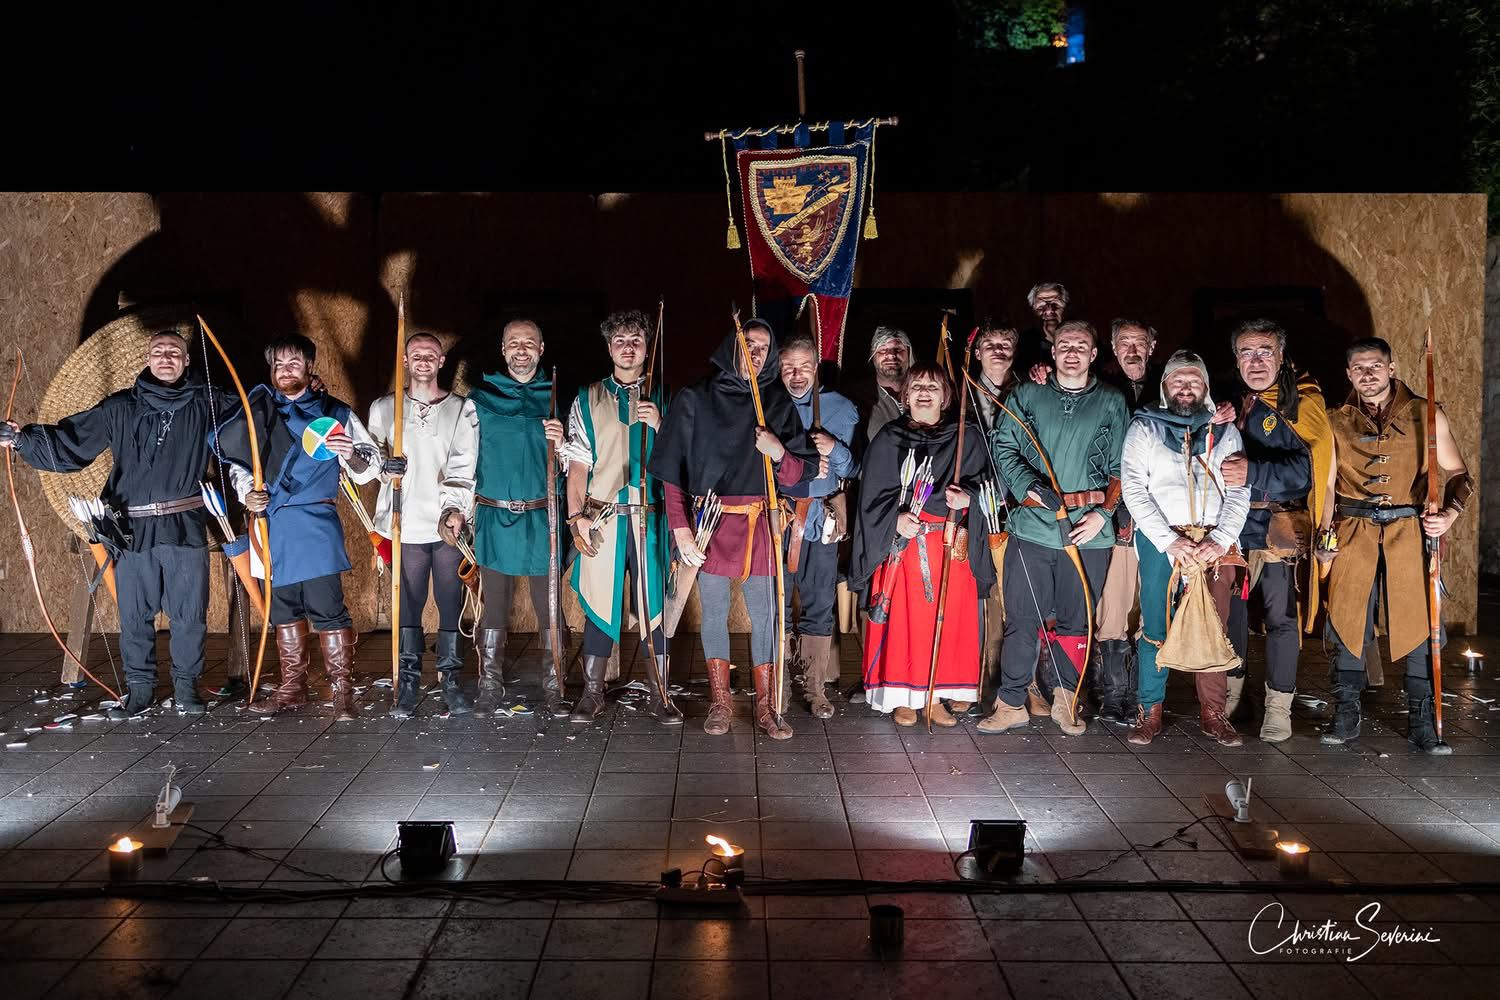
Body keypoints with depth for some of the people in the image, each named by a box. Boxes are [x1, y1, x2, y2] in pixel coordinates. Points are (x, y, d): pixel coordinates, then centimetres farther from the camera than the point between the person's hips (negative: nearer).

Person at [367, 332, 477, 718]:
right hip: (407, 524, 1)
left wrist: (455, 508, -15)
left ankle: (452, 681, 10)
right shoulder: (384, 408, 10)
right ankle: (409, 683, 11)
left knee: (452, 603, 1)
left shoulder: (462, 409, 5)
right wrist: (383, 463, -14)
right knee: (408, 604, 3)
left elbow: (464, 468, -2)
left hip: (450, 525, -1)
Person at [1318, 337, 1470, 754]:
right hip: (1353, 534, 1)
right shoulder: (1337, 422, 10)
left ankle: (1422, 724, 9)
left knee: (1418, 625, -1)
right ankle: (1346, 717, 14)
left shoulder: (1426, 416, 5)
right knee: (1348, 624, 2)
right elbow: (1326, 485, 12)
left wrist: (1449, 514, -10)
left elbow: (1459, 475, 8)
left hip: (1411, 533, -1)